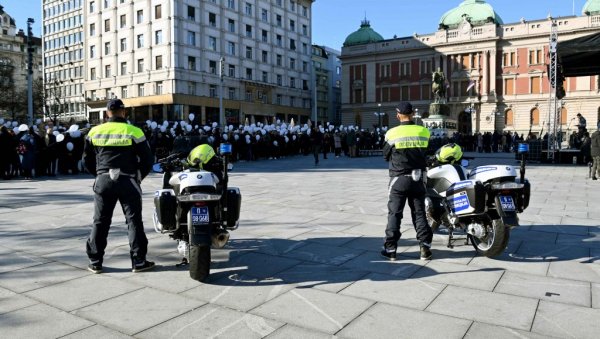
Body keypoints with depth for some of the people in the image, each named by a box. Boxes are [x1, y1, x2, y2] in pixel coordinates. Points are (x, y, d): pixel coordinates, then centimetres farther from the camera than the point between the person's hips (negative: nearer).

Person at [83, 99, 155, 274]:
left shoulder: (94, 132, 5)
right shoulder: (134, 132, -6)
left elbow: (87, 159, 13)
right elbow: (147, 159, -4)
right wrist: (139, 176, 10)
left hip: (103, 180, 3)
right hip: (127, 180, -3)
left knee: (100, 222, 11)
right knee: (134, 221, 3)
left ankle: (95, 262, 17)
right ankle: (138, 261, 6)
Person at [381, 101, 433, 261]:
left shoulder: (392, 133, -10)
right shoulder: (424, 132, -2)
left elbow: (386, 155, 2)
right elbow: (425, 153, 11)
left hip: (399, 178, -2)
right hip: (418, 178, 3)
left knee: (394, 214, 5)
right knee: (419, 213, 11)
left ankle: (390, 249, 8)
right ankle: (425, 247, 10)